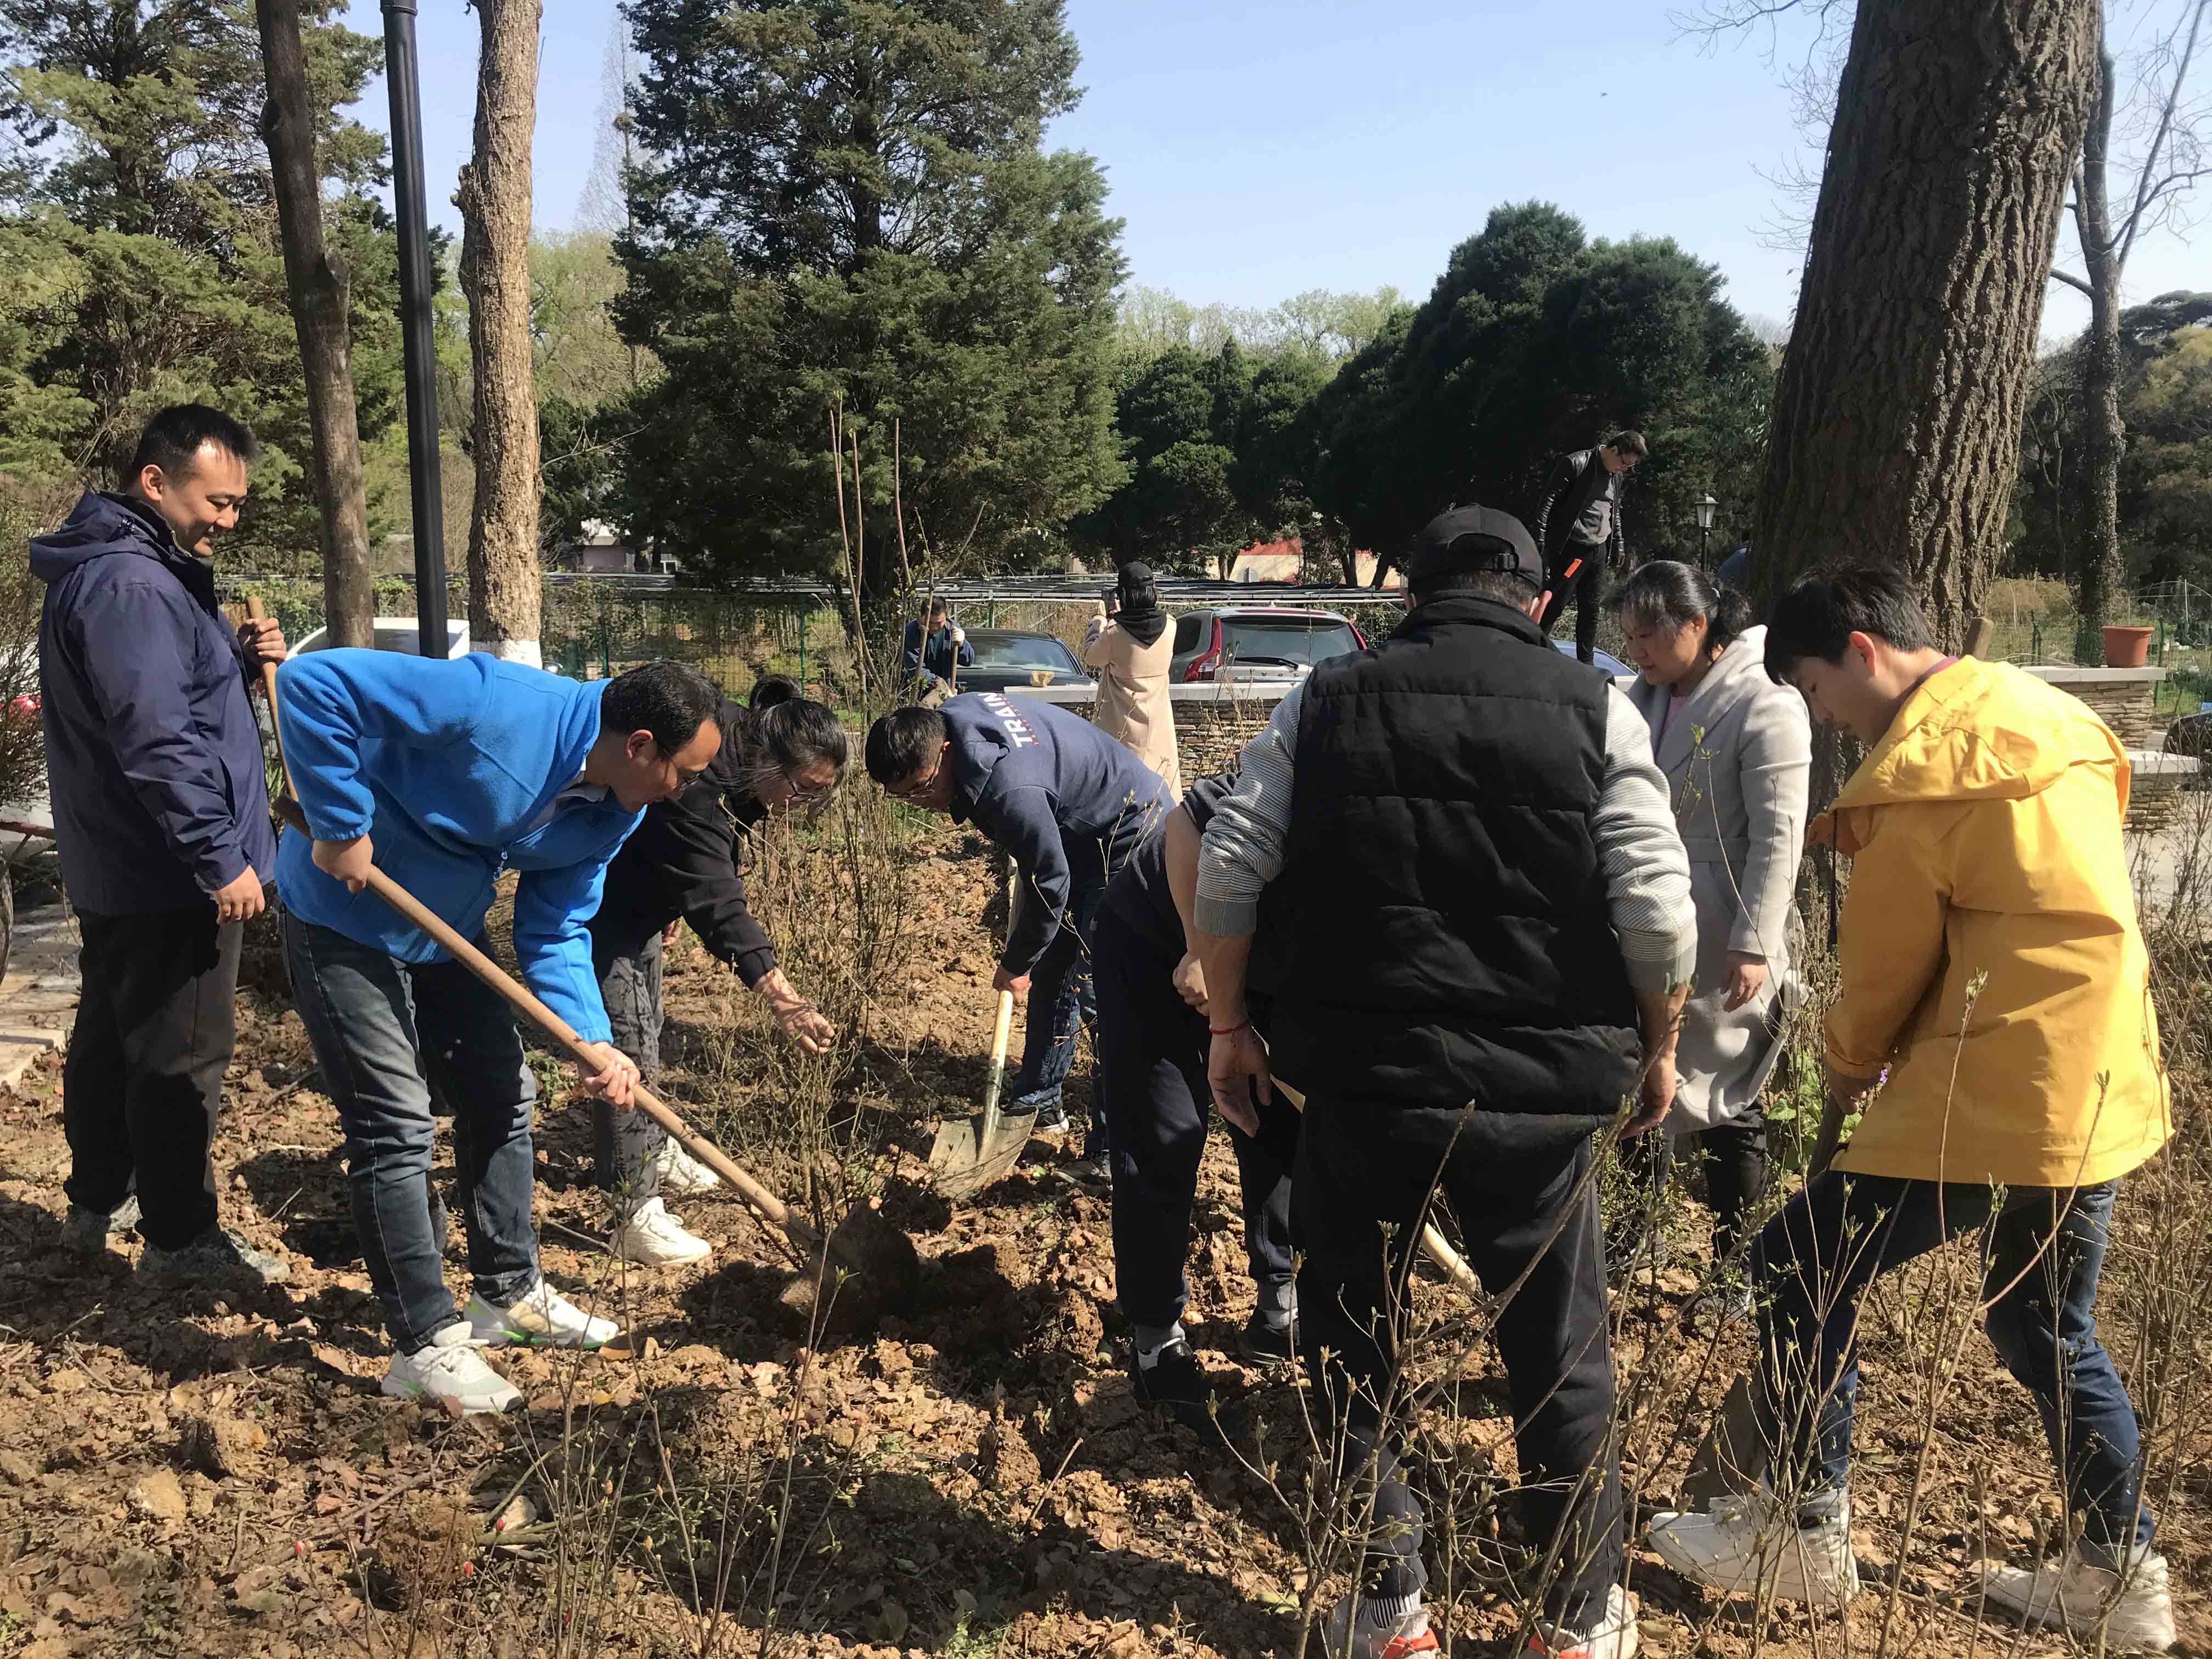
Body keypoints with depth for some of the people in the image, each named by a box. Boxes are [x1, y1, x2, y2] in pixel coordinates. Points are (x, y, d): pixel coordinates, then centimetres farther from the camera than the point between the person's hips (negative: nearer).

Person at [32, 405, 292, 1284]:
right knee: (182, 1057, -1)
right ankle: (180, 1237, 9)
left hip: (115, 869, 11)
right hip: (168, 874, -11)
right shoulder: (129, 585, -21)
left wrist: (238, 659, 1)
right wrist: (223, 860, -24)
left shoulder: (126, 569, 12)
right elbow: (156, 742, -27)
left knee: (110, 1037, 20)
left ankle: (98, 1201, 34)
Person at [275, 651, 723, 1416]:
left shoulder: (613, 813, -8)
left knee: (501, 1096, 13)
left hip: (445, 929, 8)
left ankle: (509, 1293, 30)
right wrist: (341, 827, -31)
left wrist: (592, 1039, -18)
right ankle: (425, 1344, 6)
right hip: (345, 917, -8)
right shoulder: (498, 706, -34)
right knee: (395, 1125, -6)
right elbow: (312, 683, -35)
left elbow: (555, 932, -3)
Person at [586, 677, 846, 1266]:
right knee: (630, 1045, -10)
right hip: (601, 901, -10)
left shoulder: (740, 760, -7)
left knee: (646, 1027, 21)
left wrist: (674, 907, 19)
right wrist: (780, 996, -49)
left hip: (643, 895, 10)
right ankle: (632, 1215, -4)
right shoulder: (698, 783, -37)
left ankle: (653, 1153, 39)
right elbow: (717, 900, -43)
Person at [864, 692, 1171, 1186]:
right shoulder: (953, 714, -10)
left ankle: (1114, 1153, -7)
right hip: (1079, 837, 10)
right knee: (1051, 973, 17)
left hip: (1131, 843, -10)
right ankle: (1038, 1101, 33)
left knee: (1099, 995, -13)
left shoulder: (1008, 790, -37)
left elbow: (1049, 885, -24)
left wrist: (1016, 964, -8)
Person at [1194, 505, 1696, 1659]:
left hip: (1360, 1075, 0)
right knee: (1560, 1354, 16)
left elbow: (1228, 871, -1)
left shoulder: (1325, 699, 4)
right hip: (1537, 1088, 0)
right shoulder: (1594, 708, 1)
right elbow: (1655, 906, -5)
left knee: (1350, 1343, 17)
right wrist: (1658, 1047, 10)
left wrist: (1229, 1024, 10)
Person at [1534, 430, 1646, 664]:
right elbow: (1547, 501, -12)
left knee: (1591, 609, 10)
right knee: (1554, 605, -8)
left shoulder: (1617, 475, 12)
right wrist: (1540, 541, -17)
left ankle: (1586, 664, 16)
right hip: (1572, 548, -7)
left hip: (1599, 551, 7)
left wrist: (1617, 547, 24)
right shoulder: (1575, 464, -11)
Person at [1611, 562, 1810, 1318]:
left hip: (1720, 956, -7)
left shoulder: (1765, 706, -15)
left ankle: (1735, 1267, 18)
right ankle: (1645, 1231, 38)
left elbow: (1777, 840, -18)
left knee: (1725, 1110, 4)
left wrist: (1754, 947, -21)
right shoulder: (1646, 697, 7)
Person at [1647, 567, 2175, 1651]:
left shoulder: (1919, 763, -15)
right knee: (2047, 1328, 22)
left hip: (1993, 1092, -9)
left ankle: (1804, 1534, 14)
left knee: (1800, 1271, 3)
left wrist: (1849, 1063, 11)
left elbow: (1886, 960, -7)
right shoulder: (2045, 715, 12)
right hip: (2104, 1087, 9)